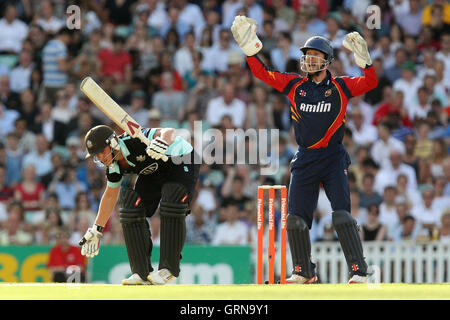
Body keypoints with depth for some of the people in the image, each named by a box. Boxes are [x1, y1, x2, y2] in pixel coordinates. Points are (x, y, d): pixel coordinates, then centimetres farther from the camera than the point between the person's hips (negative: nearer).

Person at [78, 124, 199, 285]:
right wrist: (96, 230, 8)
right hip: (153, 173, 7)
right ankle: (142, 273, -5)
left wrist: (162, 142, -71)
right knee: (131, 210, -9)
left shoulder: (134, 141, -35)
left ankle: (168, 269, -16)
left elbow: (169, 132, -47)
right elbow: (110, 195, 6)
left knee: (172, 211, -27)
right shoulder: (113, 166, -10)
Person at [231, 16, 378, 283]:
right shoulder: (295, 85, 7)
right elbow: (263, 73, 7)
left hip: (333, 158, -4)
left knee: (341, 214, -15)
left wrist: (364, 60, -29)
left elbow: (370, 83, -13)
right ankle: (304, 272, 22)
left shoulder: (340, 87, -1)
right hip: (304, 159, 4)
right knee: (295, 218, 5)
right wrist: (250, 48, -4)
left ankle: (359, 271, -12)